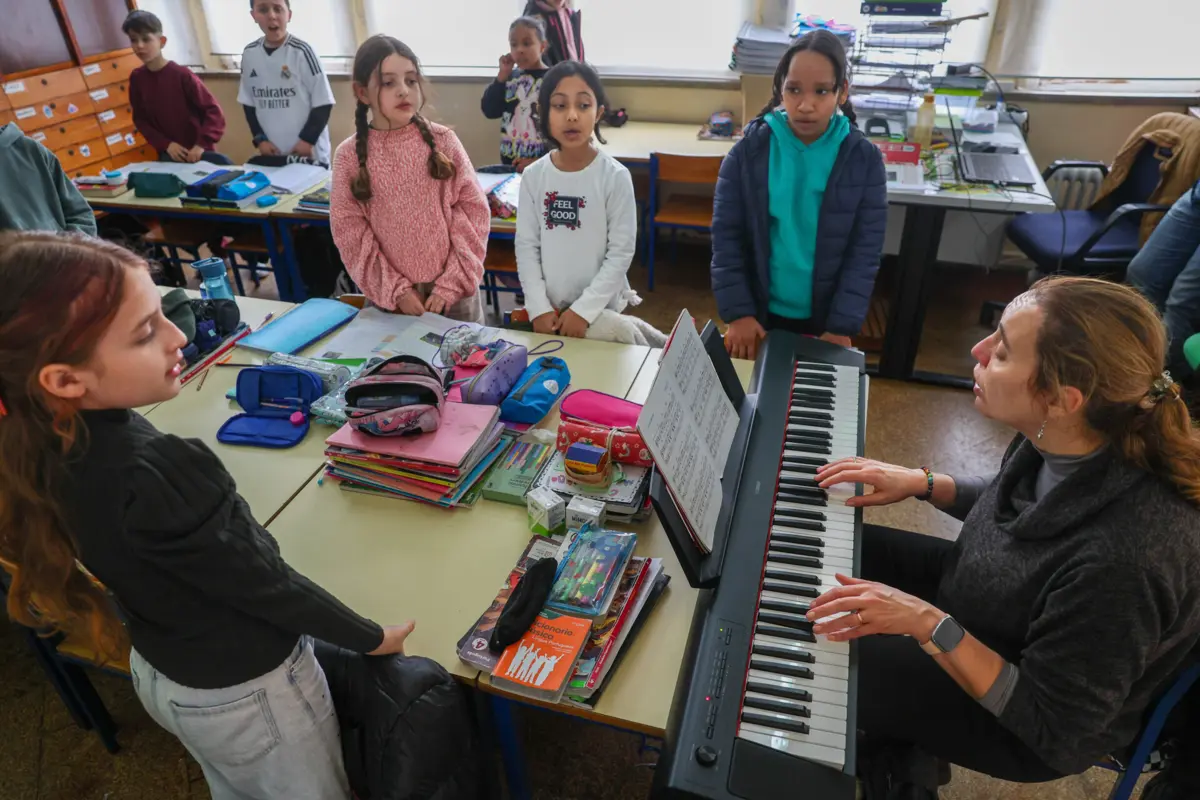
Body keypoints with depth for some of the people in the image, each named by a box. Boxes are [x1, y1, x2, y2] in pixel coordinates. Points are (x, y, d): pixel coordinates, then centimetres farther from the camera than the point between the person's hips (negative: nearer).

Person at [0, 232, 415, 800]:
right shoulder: (156, 476, -38)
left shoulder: (48, 442, -15)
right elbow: (265, 583, -24)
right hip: (244, 691, -7)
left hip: (158, 670, 7)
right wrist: (370, 639, -11)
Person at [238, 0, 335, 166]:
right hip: (270, 152, 5)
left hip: (309, 153, -4)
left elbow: (323, 103, -8)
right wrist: (260, 139, 1)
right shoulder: (249, 54, 4)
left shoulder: (301, 51, -9)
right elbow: (248, 103, 12)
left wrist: (307, 140, -13)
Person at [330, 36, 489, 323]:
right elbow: (349, 232, -3)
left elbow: (473, 210, -5)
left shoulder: (443, 141, -4)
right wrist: (394, 290, -10)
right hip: (390, 298, 0)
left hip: (453, 291, 0)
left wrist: (452, 283, -10)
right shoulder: (349, 156, -3)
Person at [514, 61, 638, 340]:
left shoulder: (615, 176, -12)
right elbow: (526, 246, 0)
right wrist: (539, 307, -8)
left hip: (601, 308, -3)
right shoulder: (533, 176, -3)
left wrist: (584, 309, -15)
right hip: (549, 308, 3)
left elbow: (621, 252, -12)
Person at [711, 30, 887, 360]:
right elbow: (726, 238, -8)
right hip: (761, 311, 0)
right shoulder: (748, 151, -9)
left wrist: (842, 327, -14)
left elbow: (865, 251, -8)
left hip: (825, 318, 0)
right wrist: (738, 313, -15)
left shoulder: (864, 159, -9)